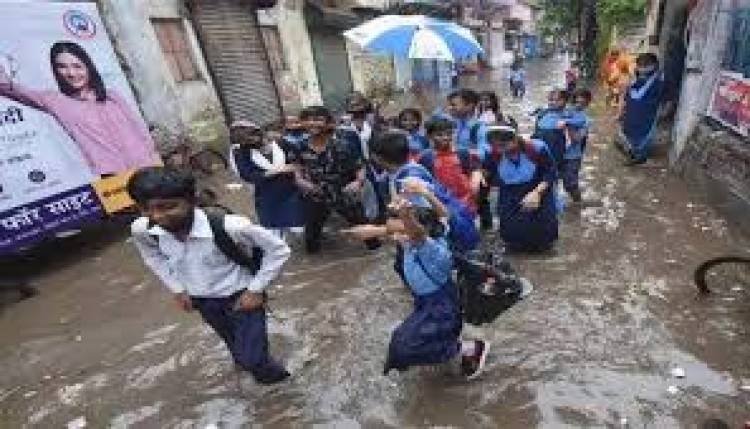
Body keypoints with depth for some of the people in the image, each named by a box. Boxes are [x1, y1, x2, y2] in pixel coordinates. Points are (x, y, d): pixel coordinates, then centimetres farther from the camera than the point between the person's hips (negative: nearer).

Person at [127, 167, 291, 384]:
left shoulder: (229, 227, -37)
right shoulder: (142, 230, -20)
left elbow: (279, 250, -23)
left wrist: (255, 290, -19)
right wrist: (177, 289, 4)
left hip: (240, 295, -5)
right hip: (201, 300, 5)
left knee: (251, 360, -3)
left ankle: (274, 375, 31)